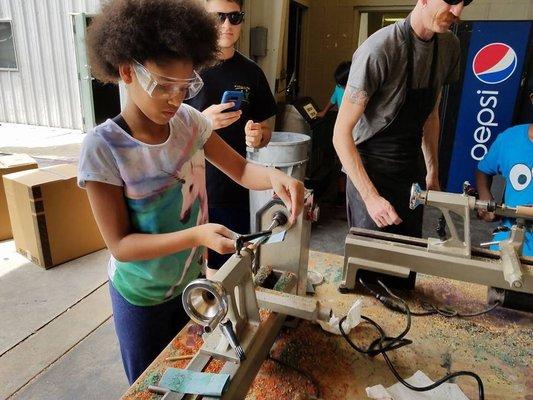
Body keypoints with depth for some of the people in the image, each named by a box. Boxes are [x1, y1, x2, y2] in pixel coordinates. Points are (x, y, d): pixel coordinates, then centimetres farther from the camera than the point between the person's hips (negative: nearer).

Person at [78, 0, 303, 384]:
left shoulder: (190, 121, -12)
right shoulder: (103, 147, -25)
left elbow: (242, 171, -7)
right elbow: (120, 244, -24)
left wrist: (273, 176, -30)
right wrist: (197, 235, -38)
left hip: (192, 278, 4)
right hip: (142, 296, -4)